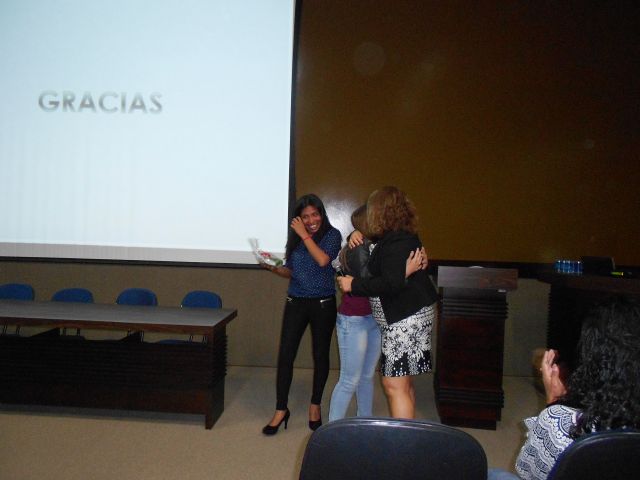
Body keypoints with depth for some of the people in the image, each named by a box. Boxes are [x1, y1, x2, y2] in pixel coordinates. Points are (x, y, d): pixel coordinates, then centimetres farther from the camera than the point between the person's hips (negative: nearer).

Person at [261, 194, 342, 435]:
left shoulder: (332, 235, -5)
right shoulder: (294, 238, 6)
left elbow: (323, 260, -23)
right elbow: (291, 272, 13)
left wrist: (305, 235, -17)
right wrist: (274, 268, -6)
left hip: (323, 304, -3)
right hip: (296, 303, 3)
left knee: (320, 356, 10)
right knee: (285, 355, -2)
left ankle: (315, 405, 29)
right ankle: (281, 410, 10)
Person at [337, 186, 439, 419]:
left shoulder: (397, 242, -18)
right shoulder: (402, 236, 15)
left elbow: (392, 283, -26)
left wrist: (354, 285, -16)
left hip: (407, 318, -11)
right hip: (408, 315, 11)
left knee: (394, 385, -8)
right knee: (403, 382, 17)